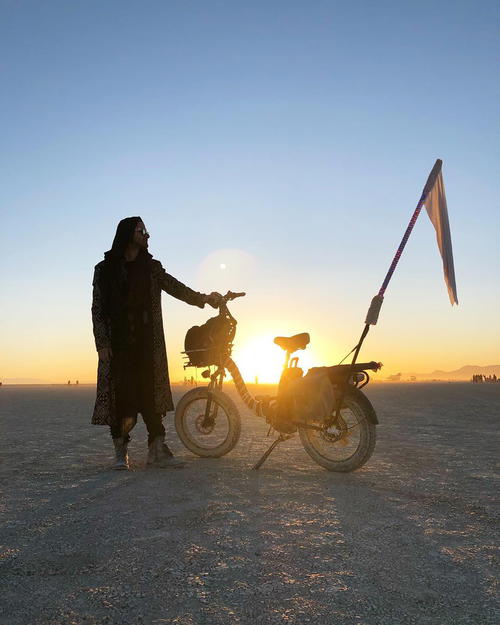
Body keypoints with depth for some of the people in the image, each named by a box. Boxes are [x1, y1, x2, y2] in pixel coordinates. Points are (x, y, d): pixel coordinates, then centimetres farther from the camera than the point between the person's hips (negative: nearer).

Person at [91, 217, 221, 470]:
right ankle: (120, 453, 7)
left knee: (151, 392, -2)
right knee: (120, 394, -5)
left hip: (147, 343, 2)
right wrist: (102, 344, -7)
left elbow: (175, 287, 4)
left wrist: (202, 298, -11)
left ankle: (157, 451, 1)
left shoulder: (151, 268, 14)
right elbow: (97, 308, 2)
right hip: (118, 344, -2)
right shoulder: (105, 269, 6)